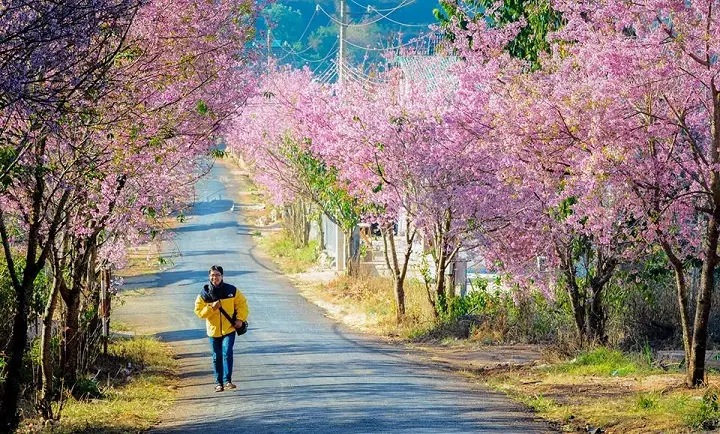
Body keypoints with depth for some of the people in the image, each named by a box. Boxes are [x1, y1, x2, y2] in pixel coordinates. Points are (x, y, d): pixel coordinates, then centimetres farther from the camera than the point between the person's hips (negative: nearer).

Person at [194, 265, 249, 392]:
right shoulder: (204, 294, -4)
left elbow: (242, 304, 4)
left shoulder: (232, 290, -5)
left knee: (227, 353, -16)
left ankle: (227, 380, -13)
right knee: (217, 357, 9)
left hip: (229, 329, -2)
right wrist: (211, 308, -20)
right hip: (213, 330, 2)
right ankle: (218, 382, 20)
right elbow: (198, 311, -5)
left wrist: (240, 319, -7)